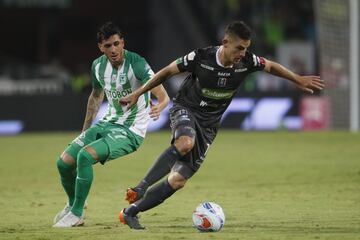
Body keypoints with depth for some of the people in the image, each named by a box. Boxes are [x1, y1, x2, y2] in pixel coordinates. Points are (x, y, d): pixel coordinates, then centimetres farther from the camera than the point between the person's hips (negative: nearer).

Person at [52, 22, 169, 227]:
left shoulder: (136, 63, -20)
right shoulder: (98, 66, 0)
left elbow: (163, 96, -31)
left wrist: (159, 106, -55)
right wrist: (85, 131, 25)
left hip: (131, 131, -7)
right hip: (108, 123, 7)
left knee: (85, 156, -28)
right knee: (64, 163, -1)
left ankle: (76, 214, -11)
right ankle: (73, 206, 28)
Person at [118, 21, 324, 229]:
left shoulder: (246, 62, -11)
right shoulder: (201, 57, -19)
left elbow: (271, 66, 10)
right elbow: (168, 71, -6)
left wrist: (298, 80, 14)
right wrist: (138, 94, -3)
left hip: (208, 125, 4)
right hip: (185, 109, -4)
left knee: (178, 180, -5)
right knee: (186, 142, -41)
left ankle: (131, 212, 5)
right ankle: (141, 188, -37)